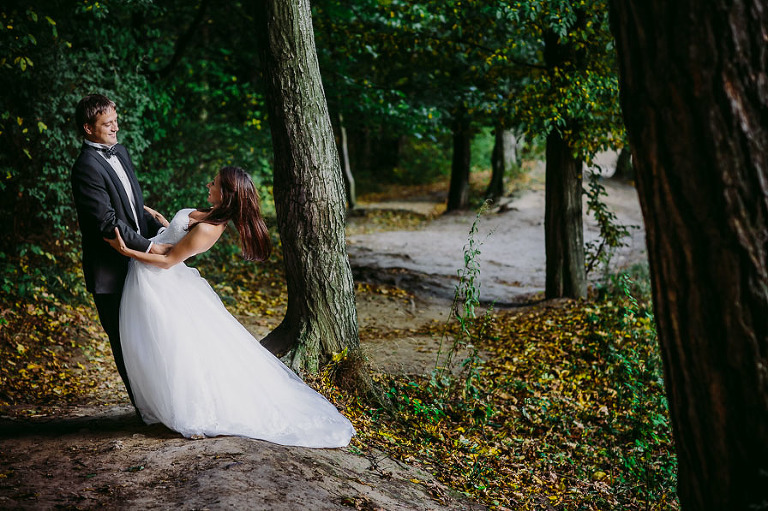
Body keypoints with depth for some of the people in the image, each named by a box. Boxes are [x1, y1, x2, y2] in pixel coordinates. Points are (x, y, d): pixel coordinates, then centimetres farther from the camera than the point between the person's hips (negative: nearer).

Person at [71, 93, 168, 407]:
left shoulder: (120, 153, 11)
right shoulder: (86, 168, -17)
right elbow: (108, 223, -22)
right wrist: (150, 248, -19)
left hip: (135, 265, 8)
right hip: (111, 273, -8)